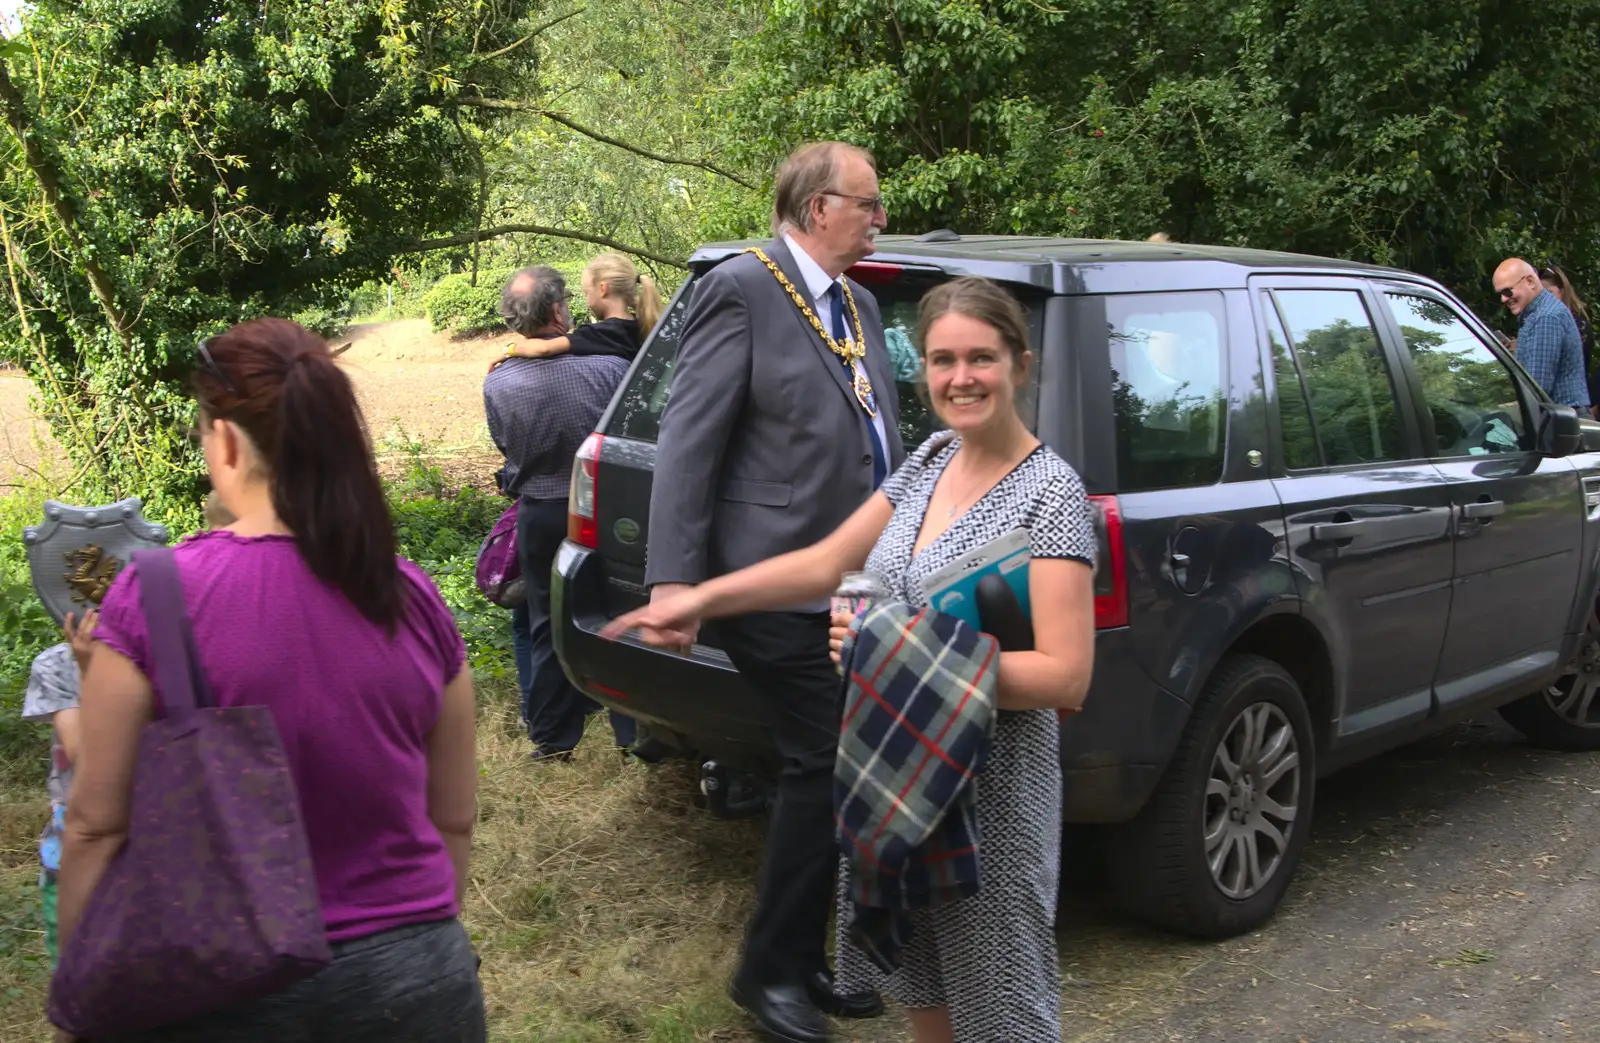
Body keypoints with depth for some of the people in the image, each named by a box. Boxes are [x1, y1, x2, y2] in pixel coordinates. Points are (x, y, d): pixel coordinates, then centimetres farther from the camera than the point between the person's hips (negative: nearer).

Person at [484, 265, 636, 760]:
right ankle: (633, 730, 20)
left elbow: (506, 447, 3)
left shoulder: (497, 384, -14)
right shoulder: (609, 368, -22)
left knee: (544, 626, 15)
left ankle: (553, 736, 23)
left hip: (539, 516, 2)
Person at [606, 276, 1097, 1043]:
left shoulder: (1050, 493, -18)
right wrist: (701, 598, 2)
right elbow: (828, 561, 8)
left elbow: (1065, 677, -23)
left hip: (989, 795, -7)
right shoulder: (931, 461, 4)